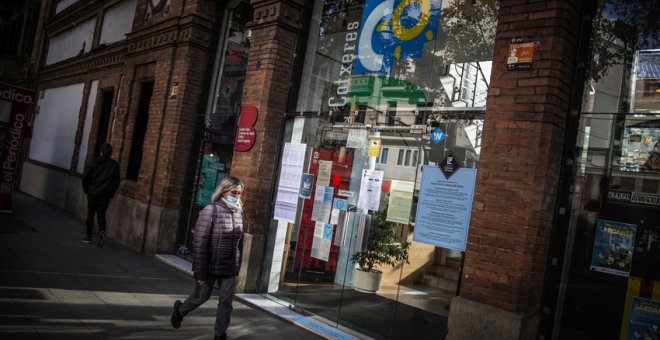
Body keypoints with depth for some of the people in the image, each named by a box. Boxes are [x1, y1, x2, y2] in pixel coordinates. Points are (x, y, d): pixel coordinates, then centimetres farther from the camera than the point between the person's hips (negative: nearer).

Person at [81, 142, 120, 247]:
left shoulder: (95, 161, -3)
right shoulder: (115, 165, 2)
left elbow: (85, 176, -7)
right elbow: (116, 182, 1)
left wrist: (86, 189, 5)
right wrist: (111, 194, 9)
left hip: (93, 193, -1)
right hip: (105, 195, 1)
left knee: (90, 214, 10)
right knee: (101, 215, 9)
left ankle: (88, 237, 17)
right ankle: (102, 232, -16)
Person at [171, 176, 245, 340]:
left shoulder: (239, 212, 2)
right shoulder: (210, 211, -15)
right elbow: (199, 243, -16)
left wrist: (237, 267, 11)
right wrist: (200, 271, -17)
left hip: (229, 268, 4)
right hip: (210, 266, -4)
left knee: (226, 301, 3)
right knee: (202, 296, 15)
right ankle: (180, 310, 44)